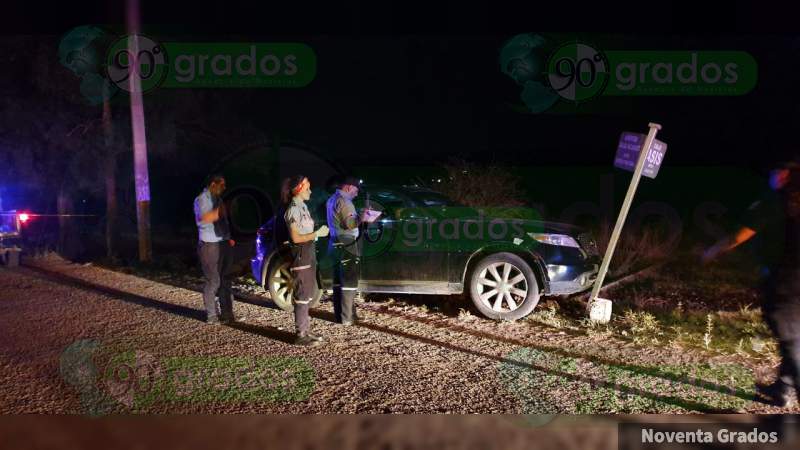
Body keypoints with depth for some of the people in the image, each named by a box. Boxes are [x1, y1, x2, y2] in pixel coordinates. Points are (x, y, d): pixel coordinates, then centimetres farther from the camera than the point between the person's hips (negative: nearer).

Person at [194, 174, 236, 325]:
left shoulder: (217, 199, 17)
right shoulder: (202, 199, -10)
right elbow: (206, 218, -27)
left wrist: (228, 238, 15)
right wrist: (220, 210, -15)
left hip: (224, 244, 9)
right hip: (210, 246, -8)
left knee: (225, 280, 12)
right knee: (213, 281, -5)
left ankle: (226, 313, 20)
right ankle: (212, 316, 2)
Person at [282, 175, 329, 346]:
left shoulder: (302, 206, 13)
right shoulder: (293, 209, -15)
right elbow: (295, 237, -18)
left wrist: (318, 232, 5)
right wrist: (317, 233, -16)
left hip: (309, 253, 10)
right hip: (300, 255, -10)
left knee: (308, 293, 14)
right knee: (302, 295, -5)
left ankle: (305, 329, 23)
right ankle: (301, 335, 1)